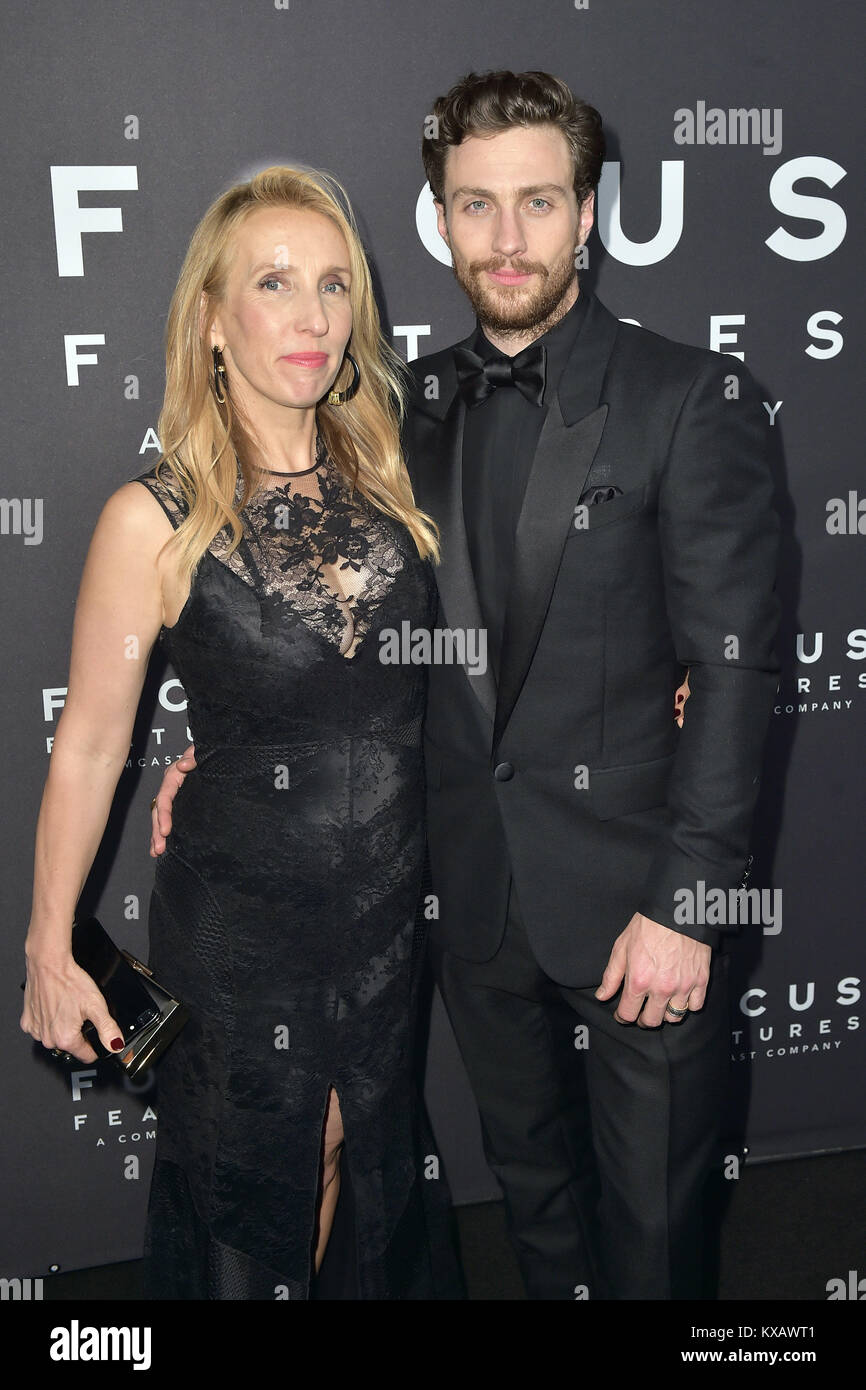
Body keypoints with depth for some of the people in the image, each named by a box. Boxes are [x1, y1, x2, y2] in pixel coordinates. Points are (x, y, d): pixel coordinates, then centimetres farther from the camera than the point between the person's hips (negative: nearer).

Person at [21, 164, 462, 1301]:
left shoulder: (388, 484, -4)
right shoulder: (156, 521, -16)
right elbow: (89, 744, -10)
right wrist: (49, 950, -5)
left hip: (394, 910, 4)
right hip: (238, 926, -3)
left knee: (376, 1178, 25)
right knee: (252, 1207, 19)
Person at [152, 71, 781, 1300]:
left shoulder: (692, 399, -9)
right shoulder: (415, 404, 6)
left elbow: (733, 666, -12)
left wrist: (685, 903, -15)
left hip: (634, 898, -4)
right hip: (476, 894, 4)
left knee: (653, 1220, 13)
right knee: (532, 1185, 23)